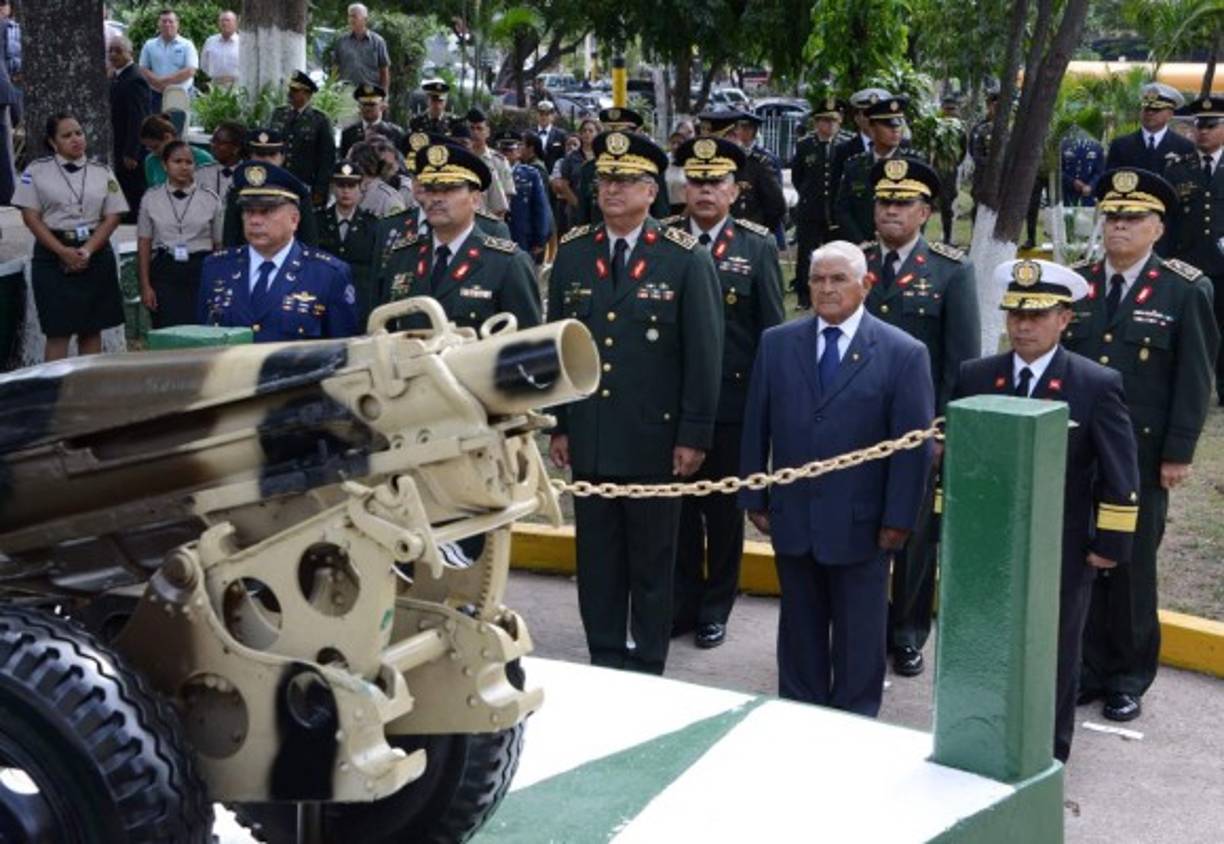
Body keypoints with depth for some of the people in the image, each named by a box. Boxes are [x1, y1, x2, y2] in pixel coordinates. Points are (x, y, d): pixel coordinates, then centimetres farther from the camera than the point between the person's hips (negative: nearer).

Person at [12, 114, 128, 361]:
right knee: (58, 332, -6)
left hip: (95, 254, 2)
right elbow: (30, 216, -3)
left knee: (92, 330, 5)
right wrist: (64, 252, -14)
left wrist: (87, 251, -11)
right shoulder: (37, 171, 3)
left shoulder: (102, 172, 9)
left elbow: (112, 217, 4)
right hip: (53, 256, -2)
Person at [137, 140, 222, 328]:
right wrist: (145, 286, 2)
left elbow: (219, 245, 7)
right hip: (165, 270, 0)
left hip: (201, 270, 0)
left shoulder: (210, 199, 5)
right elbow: (144, 244, 7)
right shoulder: (151, 199, 7)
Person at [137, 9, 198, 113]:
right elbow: (143, 69, 6)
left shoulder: (187, 45, 1)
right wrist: (159, 84, -12)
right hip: (156, 96, 2)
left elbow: (190, 71, -9)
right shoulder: (149, 45, 10)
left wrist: (165, 80, -12)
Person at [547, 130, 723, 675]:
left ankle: (647, 667, 20)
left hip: (655, 440, -3)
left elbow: (704, 353, -5)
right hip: (589, 439, 3)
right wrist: (557, 424, 6)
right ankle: (603, 660, 23)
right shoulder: (572, 253, 6)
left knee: (653, 562, 8)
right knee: (596, 558, 10)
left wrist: (694, 435, -8)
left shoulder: (687, 260, -4)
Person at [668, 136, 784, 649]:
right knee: (680, 503, 9)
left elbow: (771, 329, 0)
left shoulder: (758, 247, -1)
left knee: (725, 507, 10)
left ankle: (716, 607, 23)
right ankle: (683, 600, 23)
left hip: (733, 399, -1)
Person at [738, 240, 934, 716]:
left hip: (860, 524, -3)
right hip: (793, 517, 3)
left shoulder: (903, 354, -7)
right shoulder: (777, 343, 4)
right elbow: (756, 427, 7)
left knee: (859, 636, 10)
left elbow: (914, 444, -7)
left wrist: (899, 519, -9)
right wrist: (755, 499, 5)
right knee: (800, 628, 15)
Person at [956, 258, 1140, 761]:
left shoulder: (1097, 386, -8)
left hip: (1062, 555, -3)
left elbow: (1120, 476, -6)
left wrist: (1111, 544, -8)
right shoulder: (975, 377, 2)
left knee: (1055, 658, 10)